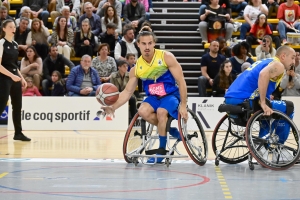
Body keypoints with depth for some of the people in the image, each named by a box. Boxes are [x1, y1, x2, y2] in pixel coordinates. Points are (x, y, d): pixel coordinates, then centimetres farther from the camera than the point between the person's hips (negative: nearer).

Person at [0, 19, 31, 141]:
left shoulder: (15, 44, 13)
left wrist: (21, 78, 15)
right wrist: (11, 75, -23)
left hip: (15, 78, 8)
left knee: (17, 106, 9)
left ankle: (18, 133, 17)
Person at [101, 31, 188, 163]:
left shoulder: (166, 57, -13)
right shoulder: (137, 68, -3)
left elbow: (181, 81, -12)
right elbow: (127, 92, 2)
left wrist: (183, 105, -17)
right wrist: (113, 107, -13)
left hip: (171, 95, -4)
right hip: (153, 97, 4)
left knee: (161, 112, -34)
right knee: (143, 111, -28)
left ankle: (162, 149, -19)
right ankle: (170, 130, -7)